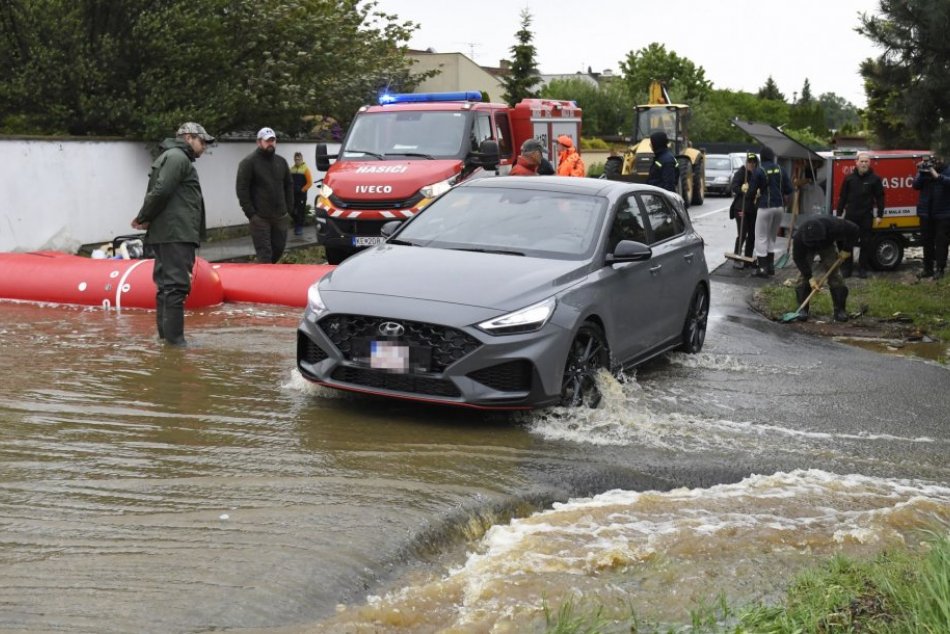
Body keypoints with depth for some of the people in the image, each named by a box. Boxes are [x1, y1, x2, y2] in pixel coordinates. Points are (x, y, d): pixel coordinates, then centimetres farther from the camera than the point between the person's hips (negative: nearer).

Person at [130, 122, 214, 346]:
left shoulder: (170, 157, 26)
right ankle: (174, 339, -10)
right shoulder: (178, 157, -9)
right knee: (176, 285, -10)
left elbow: (159, 193, 18)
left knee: (167, 284, 15)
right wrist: (144, 218, -7)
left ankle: (165, 335, 23)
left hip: (164, 234, 11)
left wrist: (144, 217, 4)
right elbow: (161, 191, -19)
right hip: (176, 234, -11)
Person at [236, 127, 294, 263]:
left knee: (279, 249, 10)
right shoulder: (248, 162, -5)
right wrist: (250, 213, -13)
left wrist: (289, 208, 10)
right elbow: (241, 189, -8)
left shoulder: (281, 162, 14)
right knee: (264, 252, -7)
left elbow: (289, 185, 20)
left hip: (280, 216, 6)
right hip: (260, 217, -6)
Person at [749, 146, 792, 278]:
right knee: (772, 237, 18)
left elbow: (752, 191, -8)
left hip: (765, 207, -5)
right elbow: (788, 189, 5)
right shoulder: (780, 170, 5)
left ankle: (762, 268, -3)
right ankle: (770, 266, 22)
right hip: (779, 206, 5)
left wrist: (757, 195, 14)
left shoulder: (759, 171, -10)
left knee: (761, 237, 1)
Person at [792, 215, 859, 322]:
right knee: (803, 274, -14)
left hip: (827, 245, 1)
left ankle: (840, 309, -6)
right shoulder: (799, 237, -41)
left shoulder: (834, 226, -42)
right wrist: (810, 277, -31)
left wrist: (846, 249, -22)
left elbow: (854, 230, -25)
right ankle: (802, 309, -7)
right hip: (806, 249, 0)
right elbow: (798, 258, -28)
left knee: (834, 273, -11)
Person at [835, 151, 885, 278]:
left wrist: (879, 215, -2)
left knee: (865, 243, 4)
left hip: (866, 216, -1)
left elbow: (880, 197, 2)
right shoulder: (849, 178, 4)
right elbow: (842, 196, 7)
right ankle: (847, 268, 12)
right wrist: (839, 213, 4)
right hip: (850, 215, 2)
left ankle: (863, 269, 11)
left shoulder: (874, 179, -1)